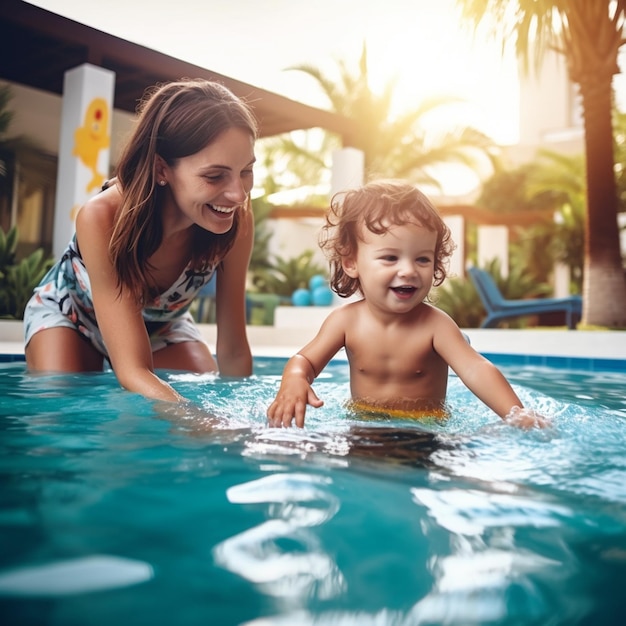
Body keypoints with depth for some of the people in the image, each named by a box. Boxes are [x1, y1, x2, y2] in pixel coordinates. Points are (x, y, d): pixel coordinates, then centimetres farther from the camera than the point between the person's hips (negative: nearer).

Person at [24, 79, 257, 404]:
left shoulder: (236, 220, -31)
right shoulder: (102, 217, -40)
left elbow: (233, 351, -22)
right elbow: (133, 371, -44)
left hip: (161, 323, 2)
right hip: (68, 311, -2)